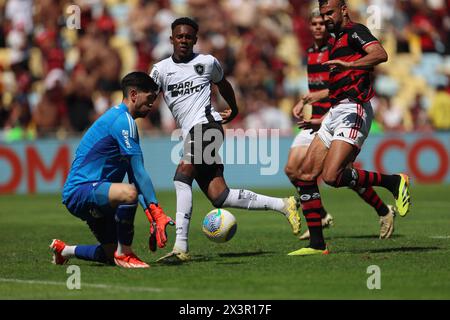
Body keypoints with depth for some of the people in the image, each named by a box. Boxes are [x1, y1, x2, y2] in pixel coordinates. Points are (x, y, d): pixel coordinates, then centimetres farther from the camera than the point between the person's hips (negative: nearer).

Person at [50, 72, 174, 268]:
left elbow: (135, 176, 17)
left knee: (112, 256, 12)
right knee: (128, 193, -38)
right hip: (80, 191, -11)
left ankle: (64, 250, 34)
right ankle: (124, 254, -21)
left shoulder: (120, 118, 19)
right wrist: (157, 212, -20)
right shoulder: (123, 120, -14)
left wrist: (152, 215, 9)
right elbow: (139, 172, -19)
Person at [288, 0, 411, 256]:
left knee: (332, 176, -22)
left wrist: (349, 64, -33)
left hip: (352, 113, -10)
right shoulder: (338, 41, 25)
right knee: (306, 175, 1)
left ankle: (394, 182, -4)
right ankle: (317, 244, 3)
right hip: (335, 114, 10)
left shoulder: (355, 31, -3)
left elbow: (380, 54, -23)